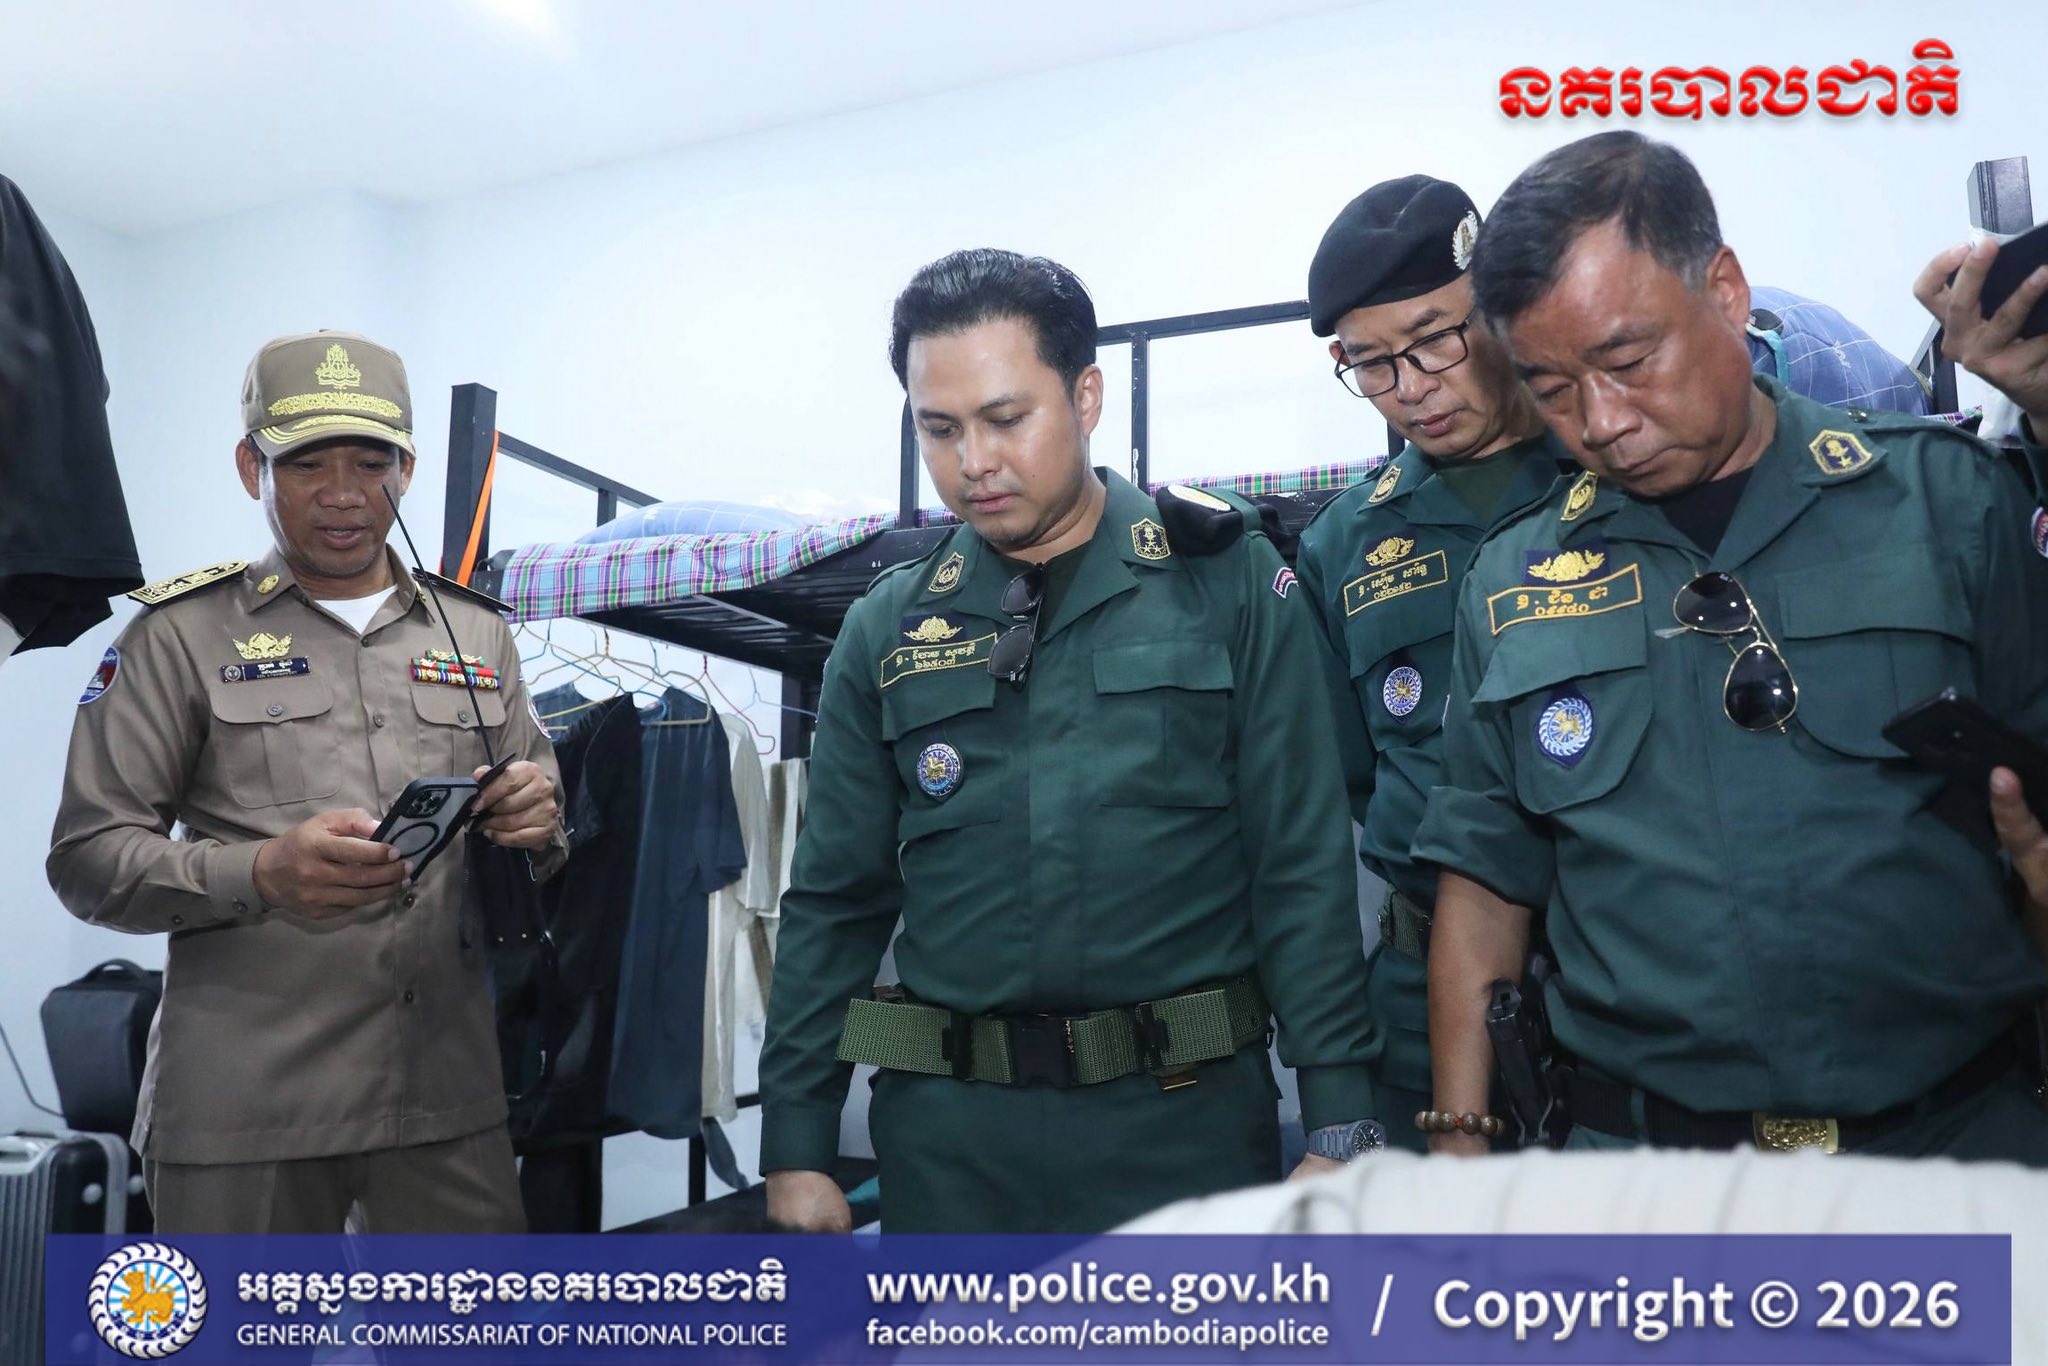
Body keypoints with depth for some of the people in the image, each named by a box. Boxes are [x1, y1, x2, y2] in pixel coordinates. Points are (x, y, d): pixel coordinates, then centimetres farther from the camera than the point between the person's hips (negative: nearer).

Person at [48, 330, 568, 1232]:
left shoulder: (476, 633, 11)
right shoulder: (183, 633, 2)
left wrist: (535, 822, -10)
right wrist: (261, 872, -20)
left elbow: (539, 825, 14)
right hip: (243, 1099, -2)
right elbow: (86, 859, -2)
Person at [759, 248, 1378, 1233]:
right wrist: (796, 1147, 5)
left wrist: (1337, 1127, -8)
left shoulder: (1227, 582, -3)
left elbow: (1304, 872, -4)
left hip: (1185, 1120, -2)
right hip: (949, 1134, 2)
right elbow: (834, 904, 7)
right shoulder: (888, 631, 4)